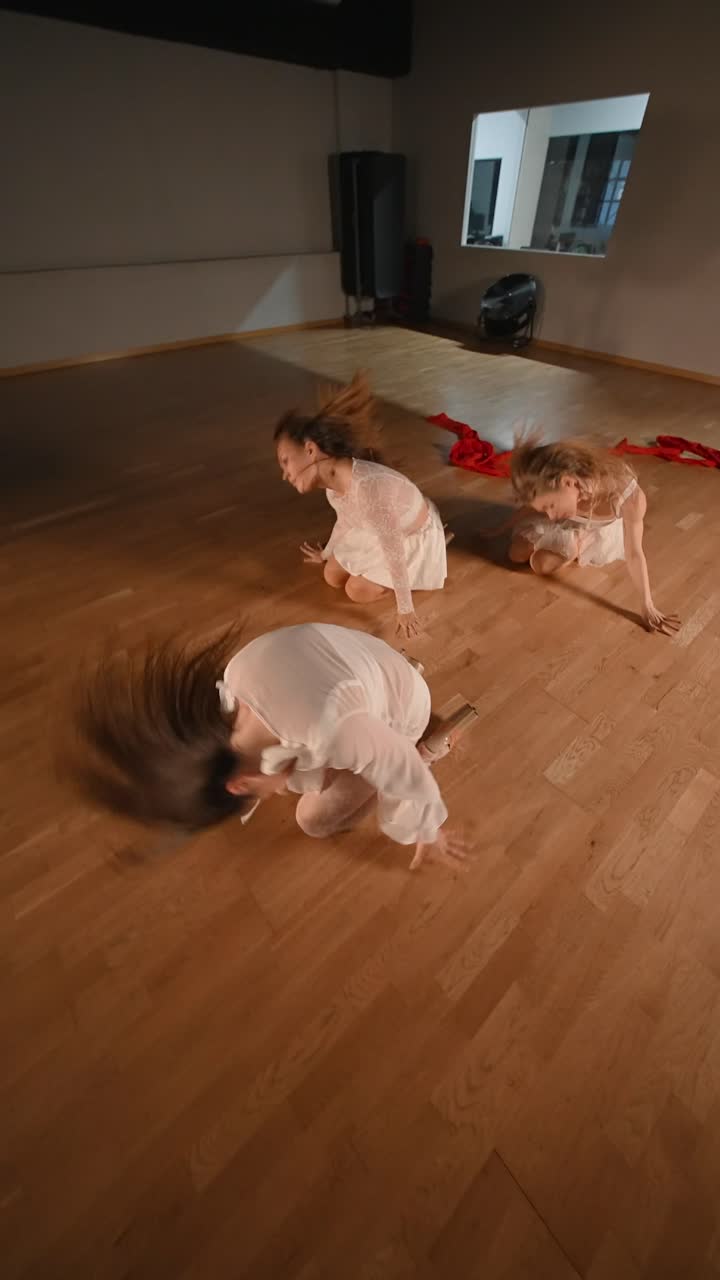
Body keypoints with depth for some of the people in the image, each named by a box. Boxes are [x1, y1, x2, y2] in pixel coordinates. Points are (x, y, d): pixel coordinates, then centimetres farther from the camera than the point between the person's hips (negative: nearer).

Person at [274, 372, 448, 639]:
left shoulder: (368, 488, -43)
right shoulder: (334, 477, -17)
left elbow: (394, 555, -34)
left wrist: (405, 609, -23)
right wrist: (326, 554, 22)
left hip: (414, 537, -7)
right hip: (380, 529, 7)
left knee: (357, 592, 1)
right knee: (332, 578, 9)